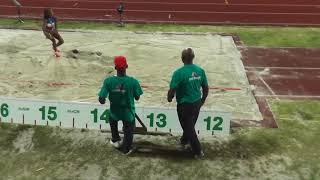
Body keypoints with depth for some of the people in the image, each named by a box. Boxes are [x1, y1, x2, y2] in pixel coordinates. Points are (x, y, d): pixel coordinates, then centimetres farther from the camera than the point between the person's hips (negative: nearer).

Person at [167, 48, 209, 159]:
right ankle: (184, 140, 50)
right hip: (197, 103, 6)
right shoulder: (200, 71, -4)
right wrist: (203, 100, 20)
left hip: (184, 105, -6)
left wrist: (169, 98, 2)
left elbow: (172, 89, -20)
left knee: (189, 127, 10)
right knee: (190, 124, 26)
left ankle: (198, 152, 17)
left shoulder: (179, 73, -21)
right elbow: (206, 88, 4)